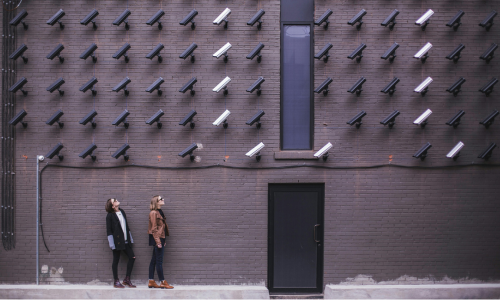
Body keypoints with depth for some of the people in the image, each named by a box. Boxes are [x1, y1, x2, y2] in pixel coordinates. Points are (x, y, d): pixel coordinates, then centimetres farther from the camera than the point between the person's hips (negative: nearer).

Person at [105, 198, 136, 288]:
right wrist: (112, 243, -14)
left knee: (132, 257, 2)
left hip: (126, 240, 7)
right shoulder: (110, 216, -8)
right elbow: (109, 230, -9)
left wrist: (130, 238, 15)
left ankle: (127, 279, 11)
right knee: (116, 261, 2)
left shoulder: (122, 212, 12)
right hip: (117, 242, -7)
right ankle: (116, 282, 12)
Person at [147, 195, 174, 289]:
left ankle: (151, 282, 13)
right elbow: (154, 229, -16)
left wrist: (163, 240, 17)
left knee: (154, 260, 10)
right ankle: (162, 282, -2)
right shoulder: (153, 213, -12)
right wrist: (158, 242, -19)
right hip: (157, 238, -9)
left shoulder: (159, 212, 16)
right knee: (159, 261, -5)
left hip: (160, 238, 9)